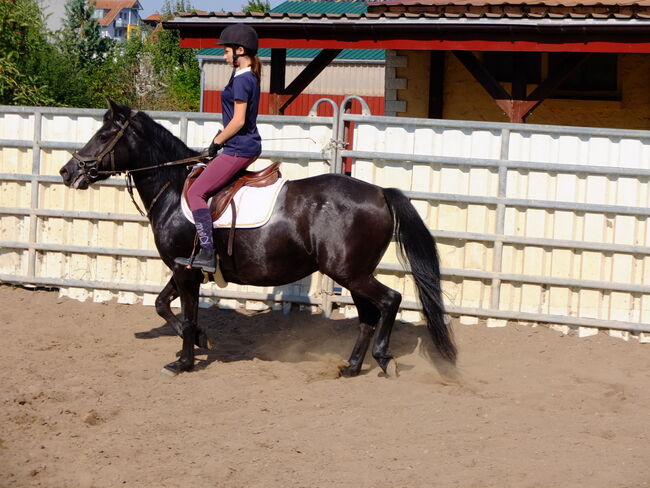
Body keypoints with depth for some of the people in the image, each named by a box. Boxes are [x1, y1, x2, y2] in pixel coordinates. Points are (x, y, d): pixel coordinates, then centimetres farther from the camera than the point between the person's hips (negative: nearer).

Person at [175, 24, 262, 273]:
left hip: (239, 148, -11)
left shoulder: (241, 80, -17)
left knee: (196, 193, -12)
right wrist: (220, 139, 16)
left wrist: (217, 142, -10)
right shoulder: (250, 76, 13)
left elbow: (238, 121, -21)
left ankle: (207, 254, -18)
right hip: (249, 146, 11)